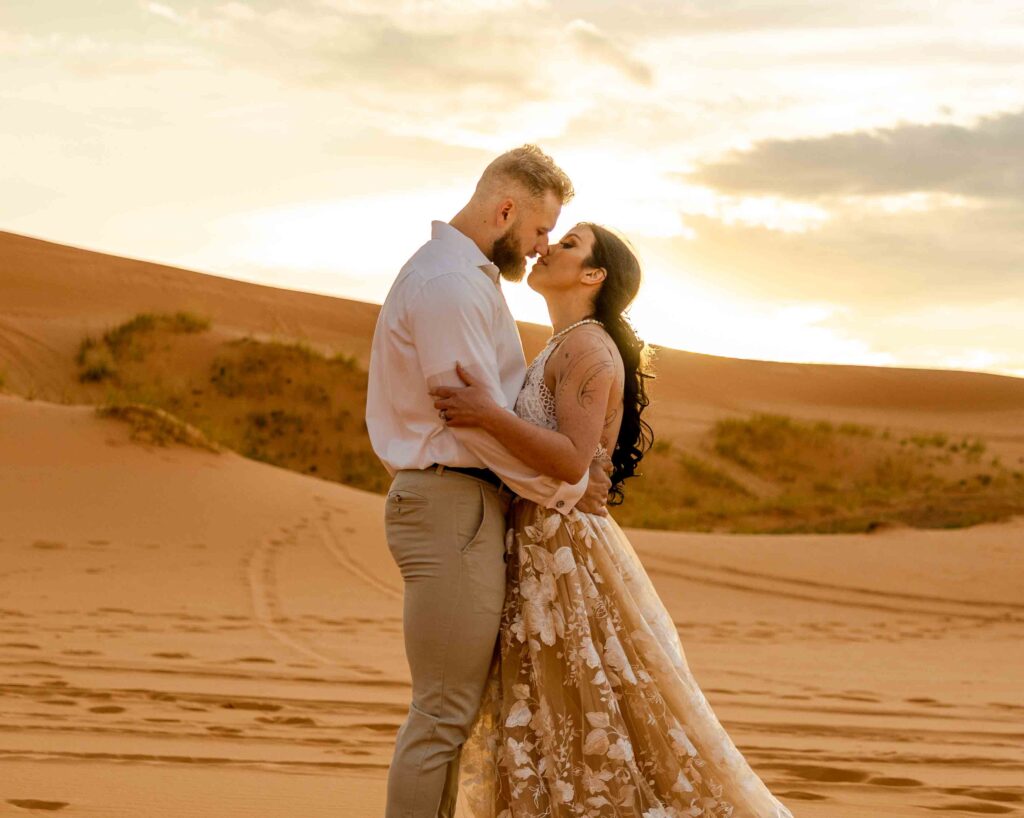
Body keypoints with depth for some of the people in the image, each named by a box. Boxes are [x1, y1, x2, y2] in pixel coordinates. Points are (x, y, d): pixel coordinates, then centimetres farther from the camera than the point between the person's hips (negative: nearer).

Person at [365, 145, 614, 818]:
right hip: (453, 507, -11)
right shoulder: (448, 284, -15)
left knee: (452, 709, 14)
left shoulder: (471, 277, 19)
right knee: (445, 712, -8)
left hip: (470, 504, 11)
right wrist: (568, 485, -6)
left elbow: (506, 397, 21)